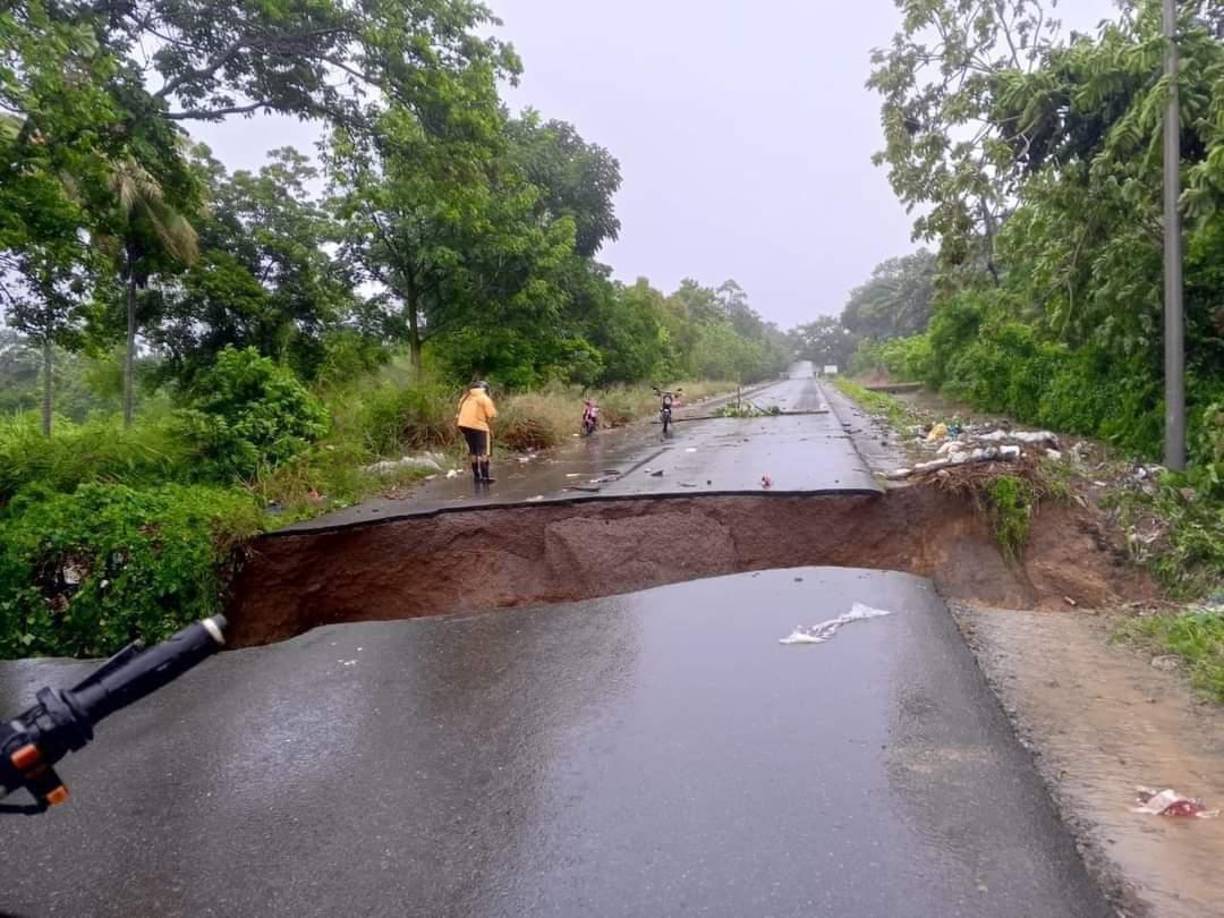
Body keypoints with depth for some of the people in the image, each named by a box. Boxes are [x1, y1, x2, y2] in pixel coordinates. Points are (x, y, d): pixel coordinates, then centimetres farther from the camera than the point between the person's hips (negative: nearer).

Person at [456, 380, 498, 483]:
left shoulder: (466, 397, 16)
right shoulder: (485, 398, -3)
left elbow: (460, 411, 12)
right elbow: (491, 415, -10)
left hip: (464, 425, 6)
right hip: (478, 426, -6)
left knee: (473, 452, 16)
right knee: (483, 453, 0)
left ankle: (477, 475, 20)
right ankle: (485, 476, -5)